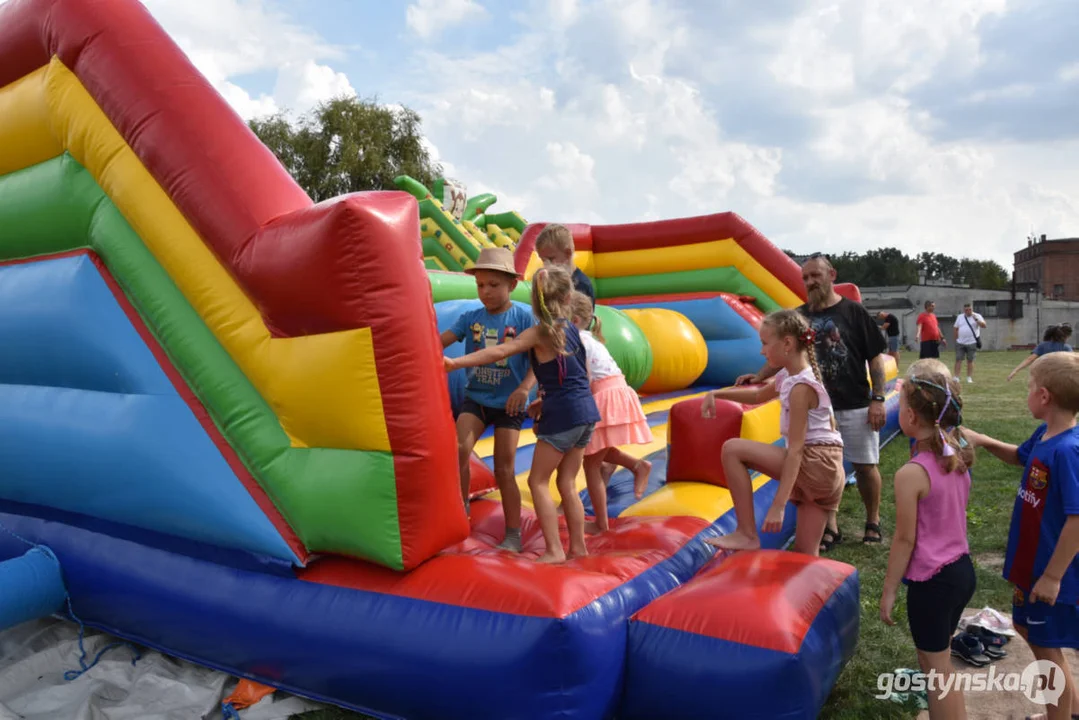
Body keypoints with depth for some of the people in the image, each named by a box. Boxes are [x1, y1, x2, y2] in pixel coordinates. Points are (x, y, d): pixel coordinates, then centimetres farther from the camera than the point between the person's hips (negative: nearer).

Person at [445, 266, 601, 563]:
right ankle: (578, 546, 21)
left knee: (538, 481, 3)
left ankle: (554, 550, 1)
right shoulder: (574, 330, 11)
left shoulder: (539, 332, -8)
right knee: (567, 483, 15)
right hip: (585, 411, 7)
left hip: (562, 414, -7)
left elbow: (499, 352, -19)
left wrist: (456, 362, -23)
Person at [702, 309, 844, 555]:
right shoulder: (788, 377, 11)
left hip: (818, 464, -9)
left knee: (732, 449, -12)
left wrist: (778, 506, -25)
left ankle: (747, 534, -9)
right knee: (805, 556, 12)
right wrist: (717, 394, 17)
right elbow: (759, 395, 32)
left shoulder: (801, 387, -17)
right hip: (822, 470, 9)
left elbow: (795, 450, -22)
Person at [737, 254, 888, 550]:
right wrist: (759, 376, -7)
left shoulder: (854, 312, -5)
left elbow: (875, 358, -3)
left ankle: (873, 522, 28)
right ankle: (830, 528, 19)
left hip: (855, 406, -2)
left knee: (865, 466, 8)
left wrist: (878, 399, -8)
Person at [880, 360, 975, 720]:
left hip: (931, 581, -8)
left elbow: (905, 538, -17)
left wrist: (888, 590, -7)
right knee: (940, 664, 25)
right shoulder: (958, 457, -2)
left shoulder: (911, 474, -24)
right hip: (963, 569, 8)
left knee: (938, 673, 10)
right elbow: (954, 514, 10)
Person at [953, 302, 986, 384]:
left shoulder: (977, 316, 1)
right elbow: (956, 329, 14)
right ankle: (956, 377, 0)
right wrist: (956, 339, 10)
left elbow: (984, 325, -11)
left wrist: (976, 319, -21)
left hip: (972, 342, -2)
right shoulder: (960, 317, 10)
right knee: (958, 360, -2)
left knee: (970, 360, 3)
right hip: (960, 343, 2)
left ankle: (969, 378, 10)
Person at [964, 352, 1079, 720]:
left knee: (1047, 646, 9)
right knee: (1027, 628, 25)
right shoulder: (1044, 435, -2)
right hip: (1032, 562, 9)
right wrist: (984, 441, 6)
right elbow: (1021, 456, 22)